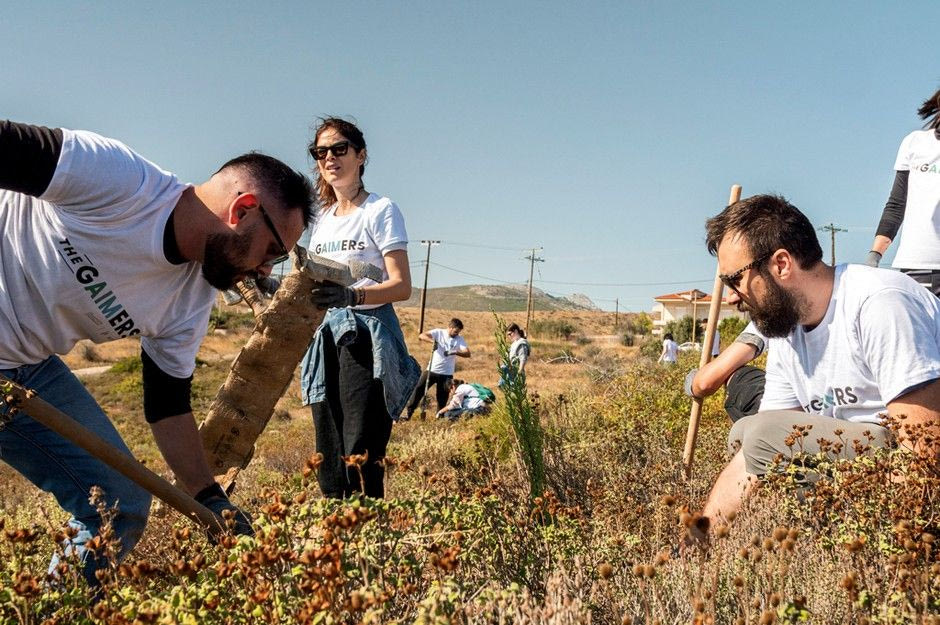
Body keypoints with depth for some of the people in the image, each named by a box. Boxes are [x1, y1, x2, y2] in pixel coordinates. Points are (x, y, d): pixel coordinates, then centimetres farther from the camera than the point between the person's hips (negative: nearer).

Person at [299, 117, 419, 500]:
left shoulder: (380, 211, -3)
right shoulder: (322, 218, 18)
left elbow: (402, 287, -12)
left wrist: (350, 296, -29)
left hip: (368, 337, -7)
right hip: (328, 335, 7)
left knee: (361, 459, -13)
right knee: (328, 459, 7)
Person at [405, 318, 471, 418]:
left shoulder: (460, 340, 0)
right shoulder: (438, 332, -2)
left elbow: (467, 353, -12)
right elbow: (421, 336, -13)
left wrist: (455, 352, -30)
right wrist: (432, 341, -31)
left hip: (446, 373, 0)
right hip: (431, 370, 0)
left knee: (442, 398, 4)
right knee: (419, 389, -3)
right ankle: (408, 413, 4)